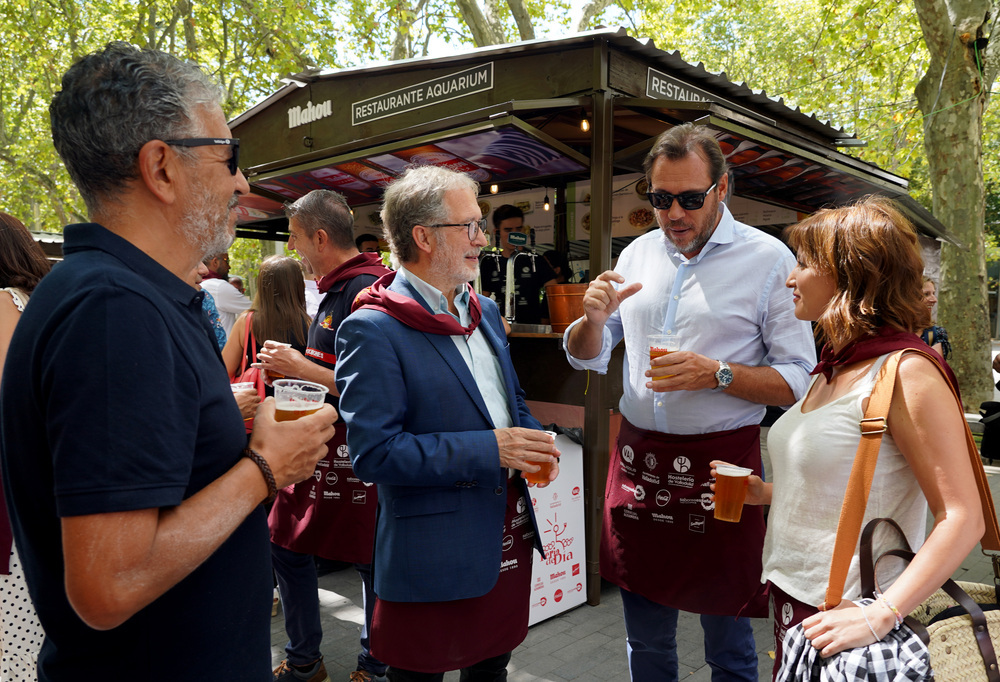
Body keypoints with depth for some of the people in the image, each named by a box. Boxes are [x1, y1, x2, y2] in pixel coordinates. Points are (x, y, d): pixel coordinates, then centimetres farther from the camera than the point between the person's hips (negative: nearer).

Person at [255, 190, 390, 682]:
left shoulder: (367, 292, -19)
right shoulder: (334, 290, 12)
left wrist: (303, 368, -18)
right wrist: (292, 368, 10)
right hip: (318, 444, 10)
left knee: (370, 562, 7)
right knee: (286, 548, 16)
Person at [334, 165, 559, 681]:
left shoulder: (484, 311, 9)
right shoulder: (372, 330, -17)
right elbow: (373, 452, -23)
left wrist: (532, 439, -2)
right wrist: (488, 449, -25)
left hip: (510, 533, 7)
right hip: (434, 555, -7)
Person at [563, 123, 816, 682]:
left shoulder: (768, 259, -5)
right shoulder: (639, 254, 8)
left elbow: (799, 380, -7)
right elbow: (586, 358, 12)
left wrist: (718, 375, -21)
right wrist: (593, 318, -9)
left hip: (722, 463, -3)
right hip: (638, 461, 4)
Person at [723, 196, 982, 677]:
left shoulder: (904, 372, -16)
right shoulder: (833, 368, 9)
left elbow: (962, 518, -20)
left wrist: (878, 616, -26)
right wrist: (767, 492, 4)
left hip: (839, 618, -7)